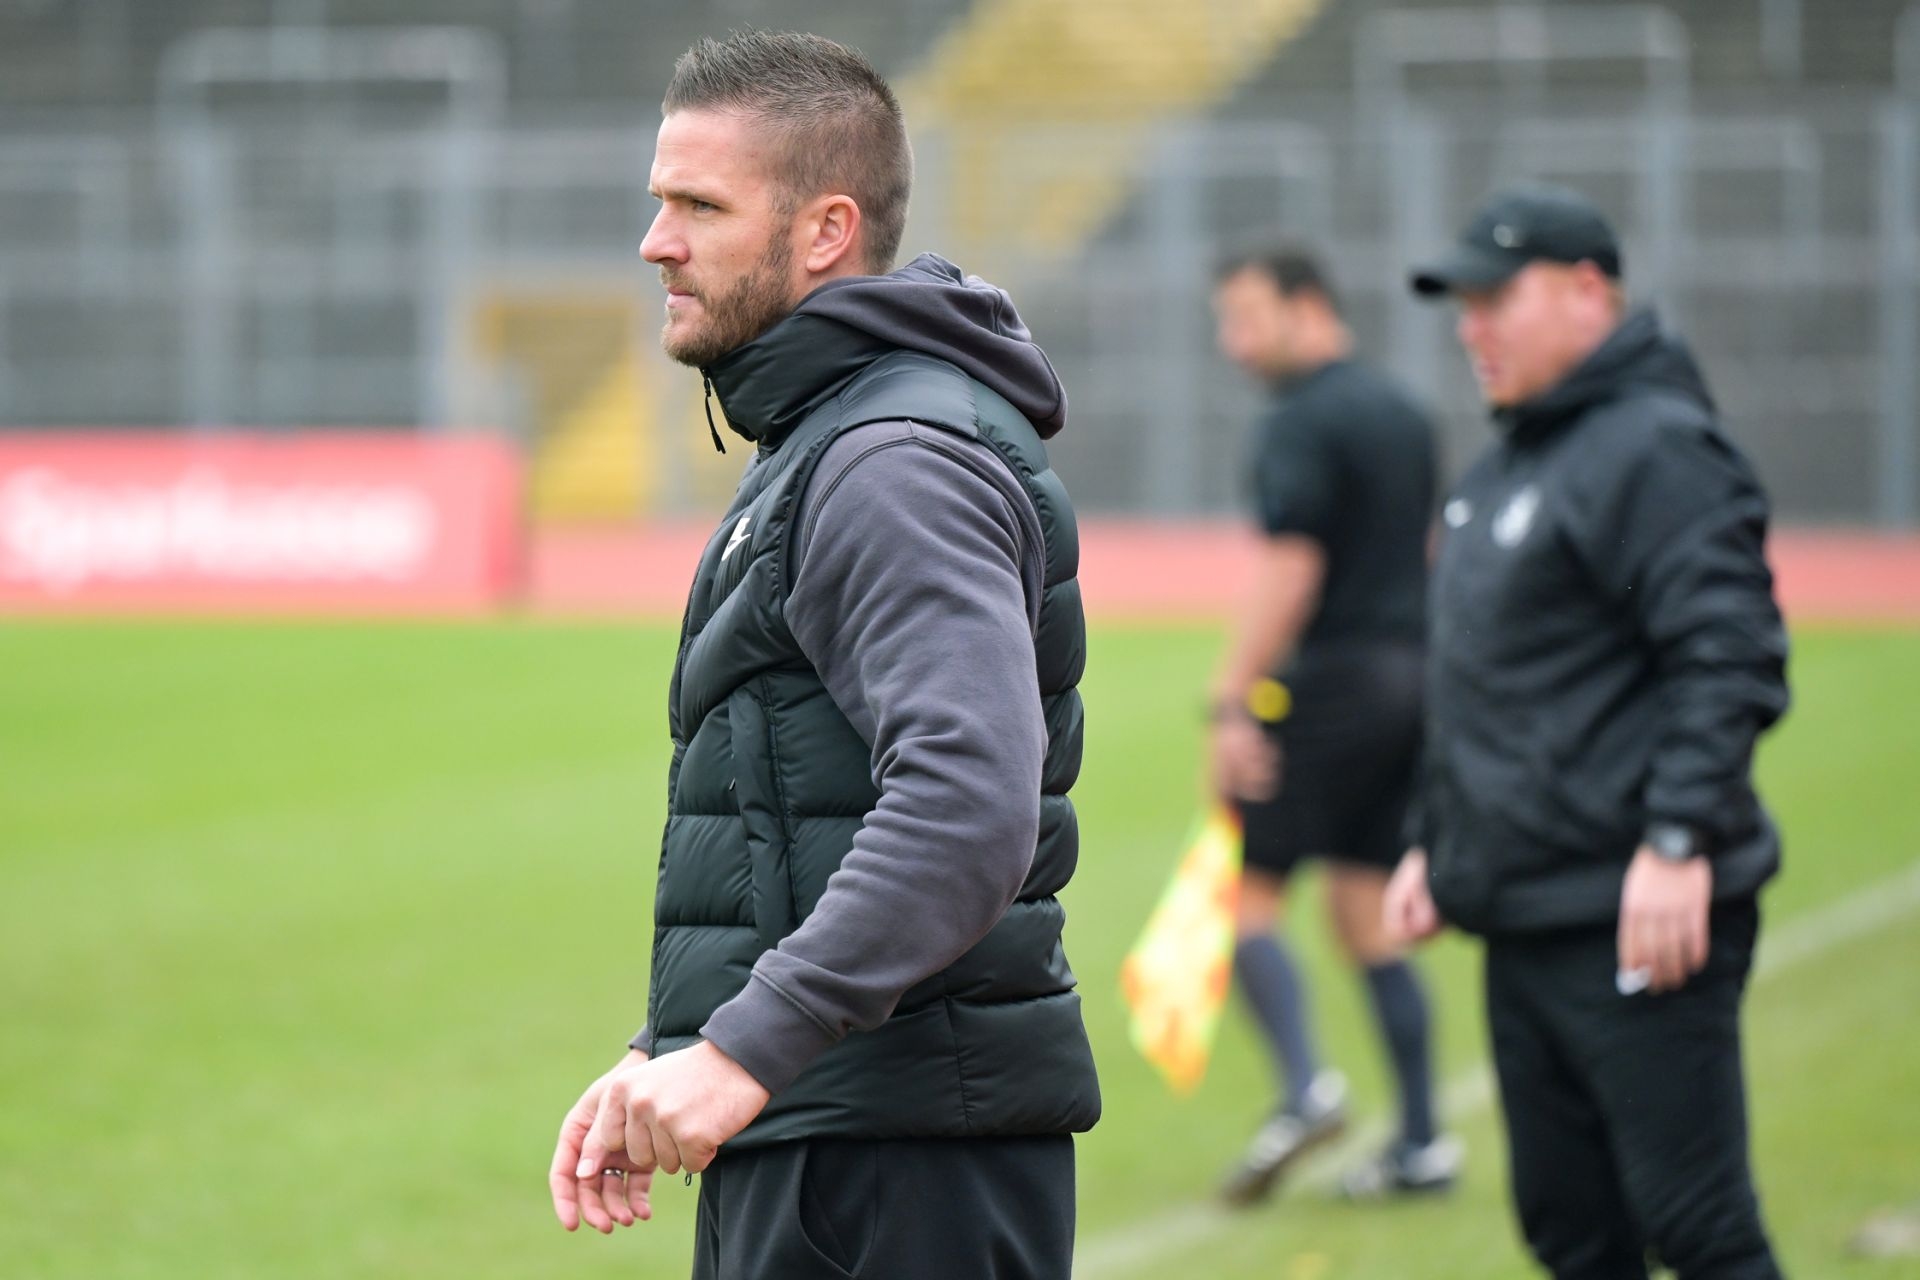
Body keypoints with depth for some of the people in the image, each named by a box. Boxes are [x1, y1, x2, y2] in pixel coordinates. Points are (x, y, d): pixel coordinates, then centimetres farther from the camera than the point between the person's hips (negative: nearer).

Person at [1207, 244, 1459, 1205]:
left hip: (1327, 680, -8)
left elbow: (1290, 568, -19)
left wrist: (1232, 703, -19)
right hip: (1410, 675, 8)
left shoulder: (1302, 423, -11)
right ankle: (1420, 1143, 7)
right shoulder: (1401, 414, 16)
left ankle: (1304, 1088, -17)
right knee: (1364, 913, 11)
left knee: (1246, 890, -2)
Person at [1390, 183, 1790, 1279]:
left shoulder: (1656, 448, -12)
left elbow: (1730, 659, -20)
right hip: (1524, 920, 10)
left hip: (1637, 923, -10)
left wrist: (1677, 841, -26)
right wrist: (1438, 845, 24)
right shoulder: (1505, 465, 19)